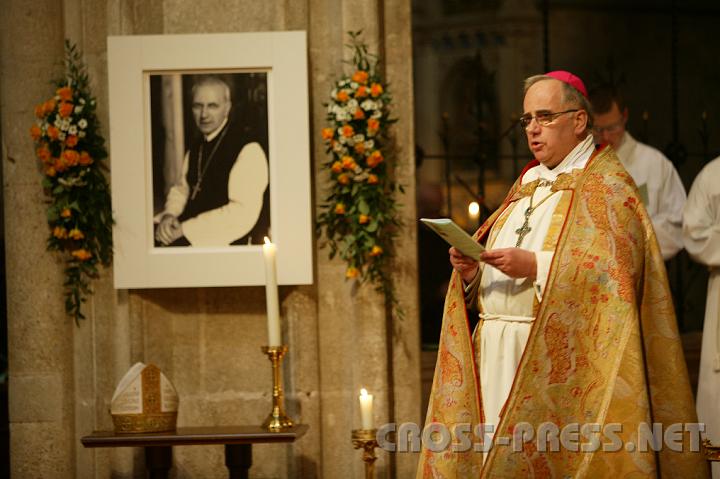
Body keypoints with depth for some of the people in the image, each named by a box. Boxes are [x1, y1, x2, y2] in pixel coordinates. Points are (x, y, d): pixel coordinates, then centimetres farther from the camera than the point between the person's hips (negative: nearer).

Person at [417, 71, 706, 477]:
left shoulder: (605, 184, -2)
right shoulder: (528, 184, 21)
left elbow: (616, 265, -17)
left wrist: (536, 265, -21)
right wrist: (471, 269, -1)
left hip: (559, 358, -7)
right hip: (500, 353, 7)